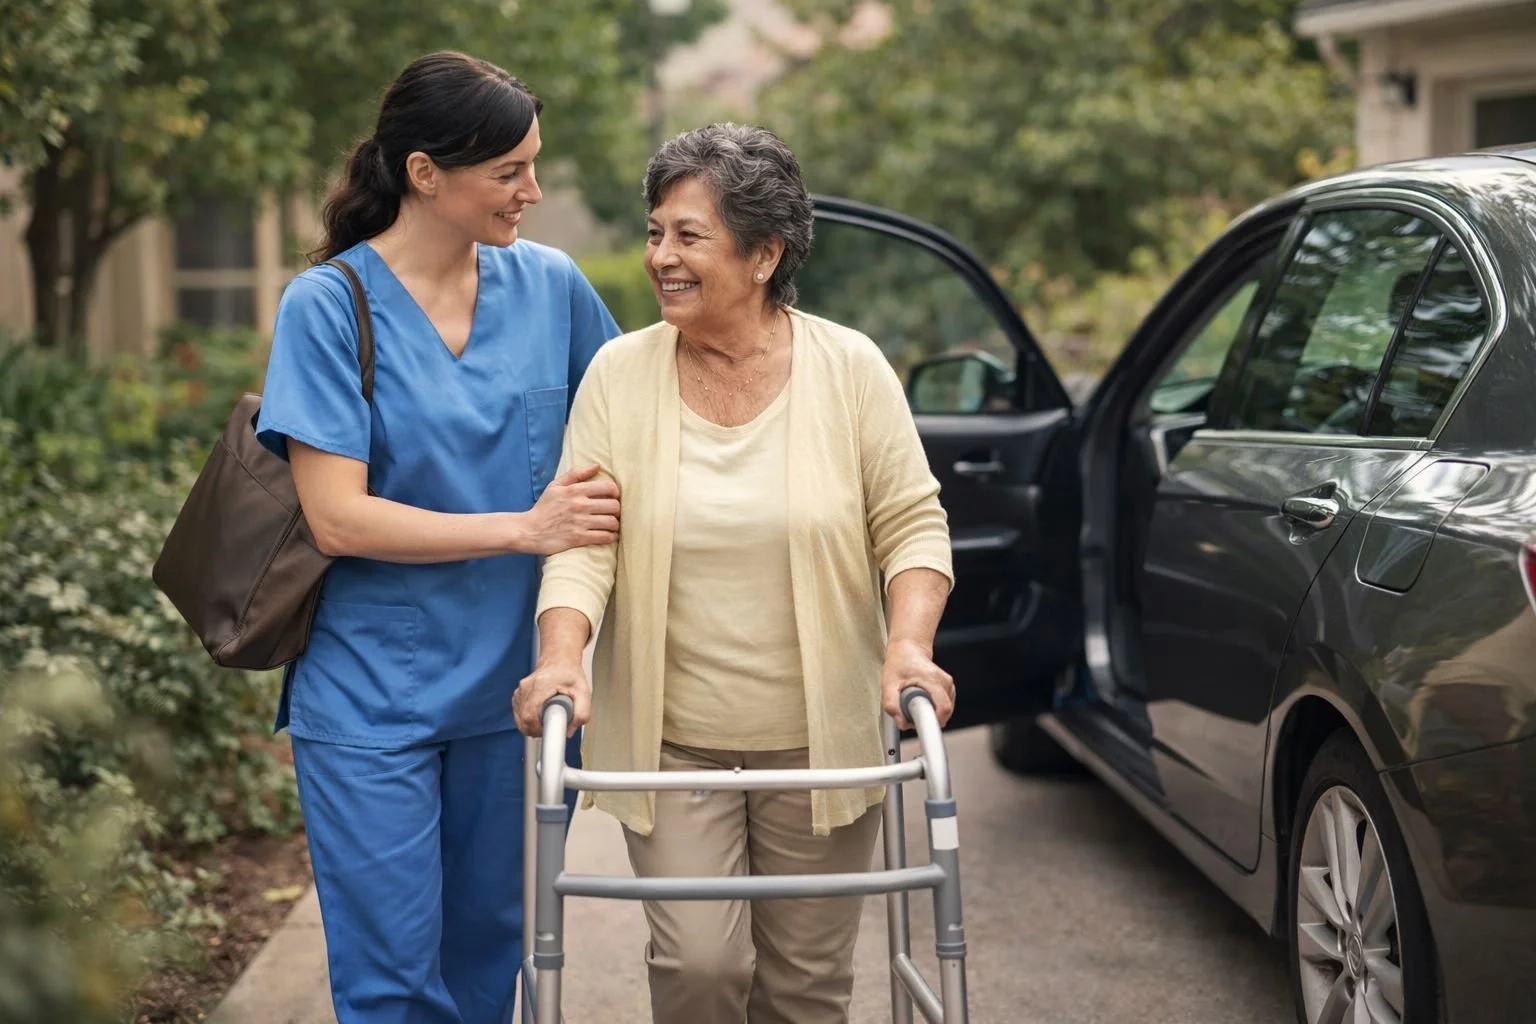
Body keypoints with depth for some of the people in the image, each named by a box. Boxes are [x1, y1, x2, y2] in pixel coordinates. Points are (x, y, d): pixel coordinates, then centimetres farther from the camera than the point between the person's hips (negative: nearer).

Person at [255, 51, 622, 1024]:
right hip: (375, 697, -4)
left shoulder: (549, 284, 0)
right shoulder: (330, 305, -11)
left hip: (509, 684, 4)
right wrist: (526, 528, -18)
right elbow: (339, 518, -15)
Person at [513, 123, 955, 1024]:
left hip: (820, 738, 0)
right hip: (671, 737, 0)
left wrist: (908, 644, -19)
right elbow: (583, 536, -6)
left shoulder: (851, 368, -3)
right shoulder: (620, 374, -1)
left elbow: (913, 522, -2)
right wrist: (563, 654, -23)